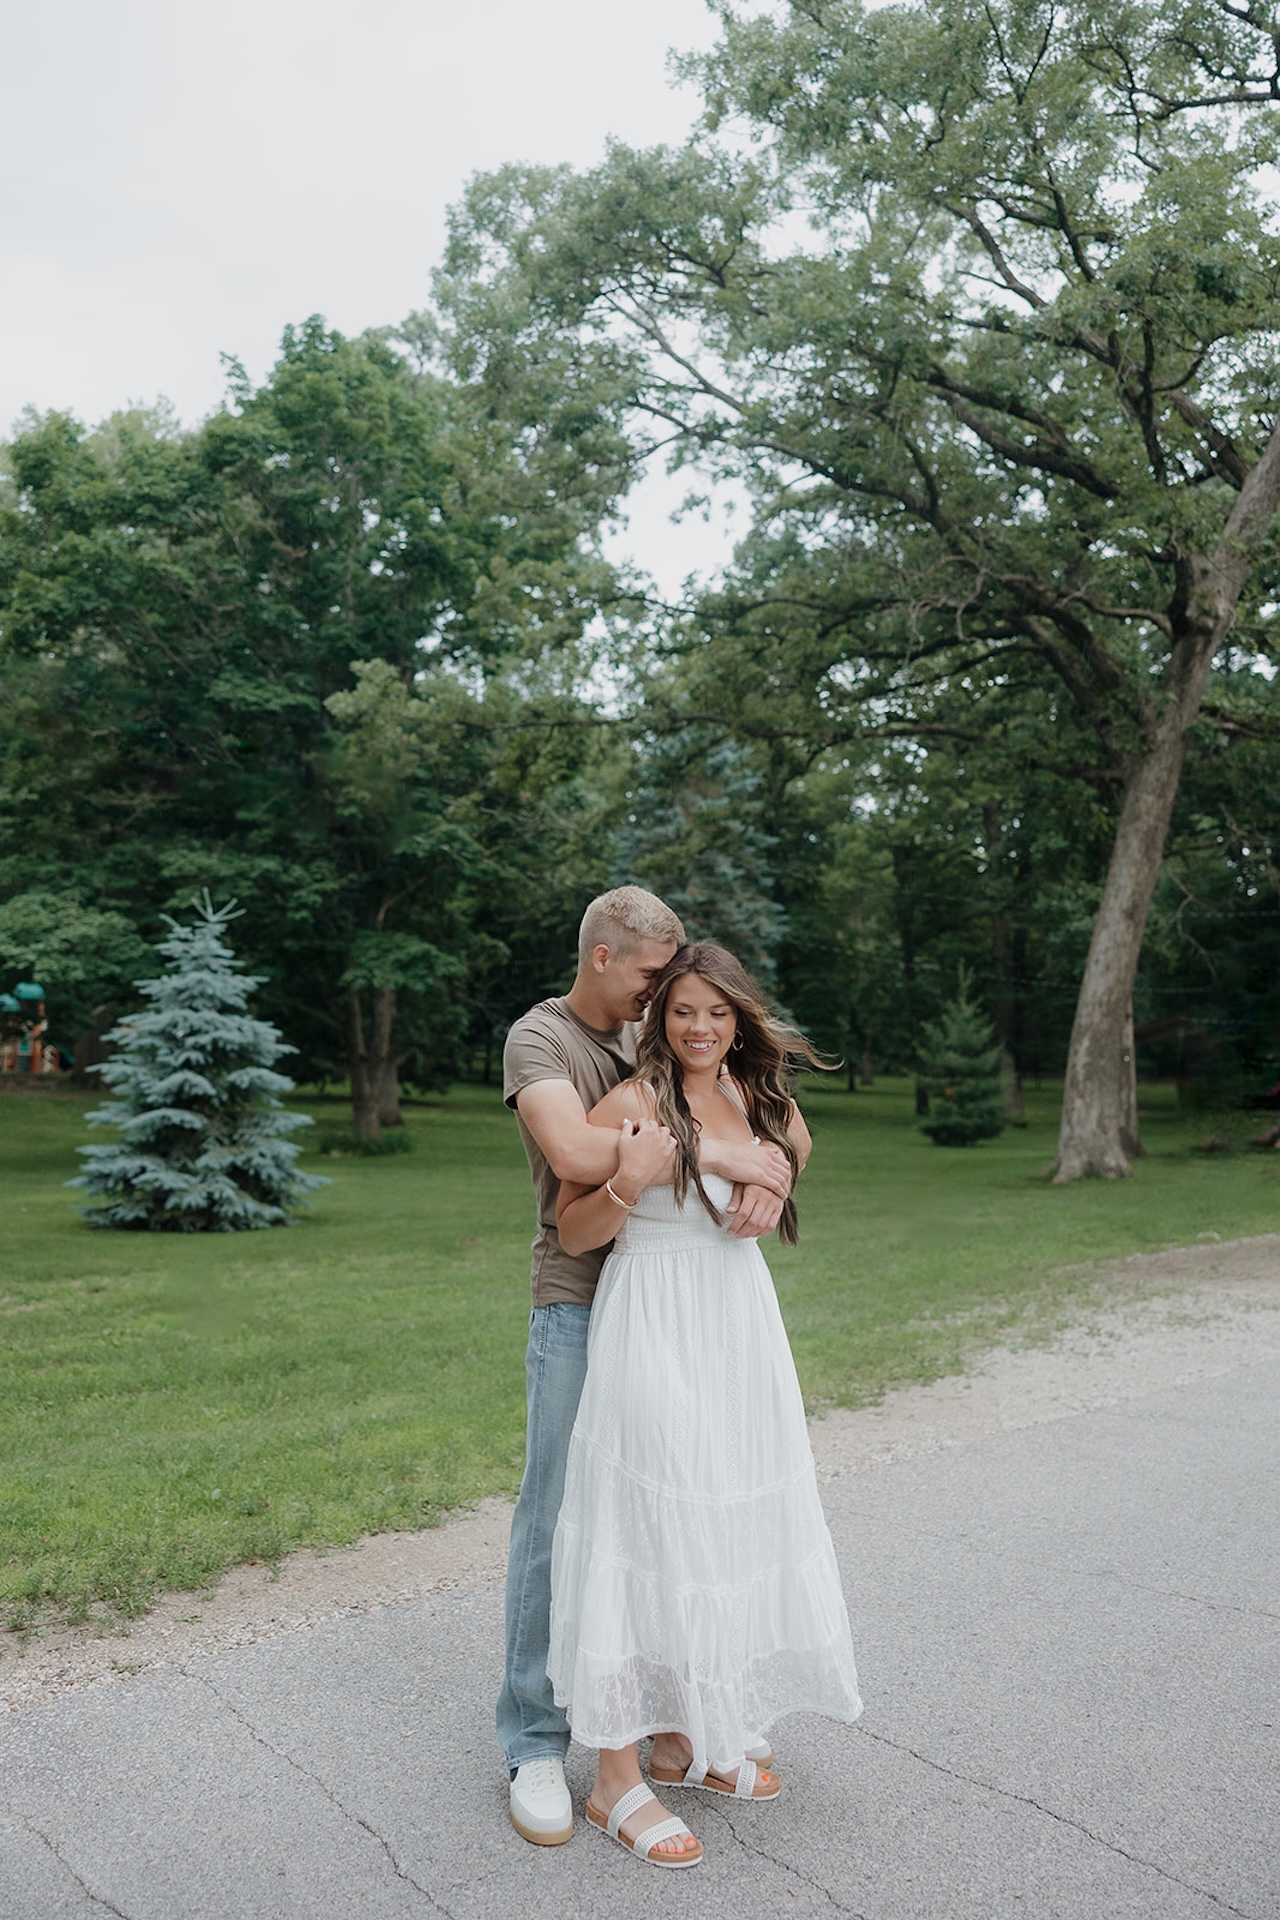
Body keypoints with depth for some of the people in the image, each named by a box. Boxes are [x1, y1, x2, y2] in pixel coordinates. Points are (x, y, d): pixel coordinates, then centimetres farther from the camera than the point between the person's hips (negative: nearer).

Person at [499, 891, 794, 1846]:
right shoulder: (540, 1038, -8)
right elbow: (577, 1152, -27)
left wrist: (771, 1167, -16)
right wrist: (718, 1153, -24)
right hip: (580, 1309, -6)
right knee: (558, 1520, -1)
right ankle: (535, 1742, 12)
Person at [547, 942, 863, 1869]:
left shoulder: (754, 1097, 7)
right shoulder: (632, 1103, -11)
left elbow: (798, 1147, 29)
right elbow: (570, 1231, -9)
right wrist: (629, 1183, -25)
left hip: (742, 1332, 7)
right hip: (654, 1340, -7)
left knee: (725, 1531, 14)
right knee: (650, 1536, -3)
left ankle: (682, 1736, 32)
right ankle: (617, 1777, 11)